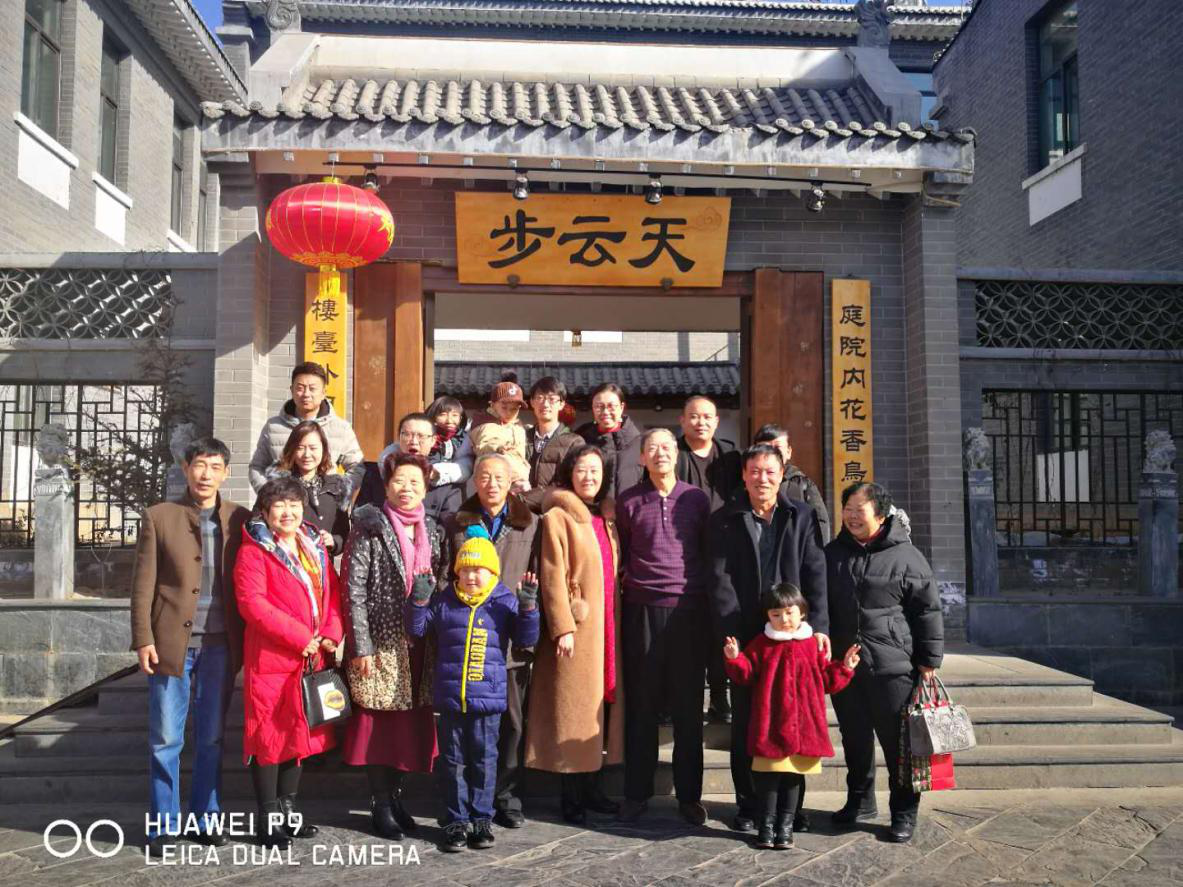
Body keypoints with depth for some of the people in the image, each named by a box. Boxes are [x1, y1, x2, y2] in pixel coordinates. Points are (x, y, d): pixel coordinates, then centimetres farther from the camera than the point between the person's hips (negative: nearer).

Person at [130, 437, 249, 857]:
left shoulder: (239, 519, 5)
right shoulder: (159, 517, 1)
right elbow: (143, 584, 0)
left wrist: (247, 639, 1)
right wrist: (144, 639, -7)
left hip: (220, 645, 2)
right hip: (171, 642, -1)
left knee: (211, 738, 11)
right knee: (165, 739, 6)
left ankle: (206, 818, 24)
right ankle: (162, 825, 19)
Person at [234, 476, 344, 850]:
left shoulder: (315, 548, 13)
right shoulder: (253, 551, -8)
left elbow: (332, 593, 12)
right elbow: (252, 603, -18)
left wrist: (331, 633, -6)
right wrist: (300, 636, -19)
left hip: (311, 658, 7)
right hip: (271, 659, -7)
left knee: (300, 731, 14)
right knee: (270, 735, 2)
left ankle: (288, 811, 28)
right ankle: (269, 819, 14)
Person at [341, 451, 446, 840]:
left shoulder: (433, 531, 11)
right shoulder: (370, 529, -4)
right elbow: (354, 590, -8)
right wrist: (361, 646, -13)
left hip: (420, 643, 5)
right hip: (382, 640, -5)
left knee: (413, 721, 9)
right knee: (380, 721, 0)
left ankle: (396, 795, 24)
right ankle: (381, 804, 13)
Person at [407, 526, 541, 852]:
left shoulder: (505, 602, 1)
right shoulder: (444, 602, 5)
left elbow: (526, 639, -2)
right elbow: (417, 628, 6)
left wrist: (528, 606, -16)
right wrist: (419, 598, -8)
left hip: (488, 698, -1)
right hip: (450, 698, 1)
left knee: (484, 760, 8)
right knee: (453, 761, 9)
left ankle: (481, 819, 20)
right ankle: (456, 821, 20)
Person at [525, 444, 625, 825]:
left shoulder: (607, 517, 14)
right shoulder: (558, 516, -6)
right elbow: (553, 577, -11)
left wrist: (615, 619, 10)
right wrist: (562, 627, -16)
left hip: (606, 623, 7)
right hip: (576, 624, -7)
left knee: (601, 701, 10)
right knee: (573, 705, -1)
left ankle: (591, 787, 22)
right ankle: (571, 796, 10)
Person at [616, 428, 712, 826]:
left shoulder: (696, 499, 7)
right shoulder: (628, 501, 6)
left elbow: (710, 552, 12)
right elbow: (620, 554, 14)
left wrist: (704, 593, 5)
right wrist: (629, 581, 2)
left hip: (688, 609, 0)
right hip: (642, 610, 0)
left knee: (688, 705, 5)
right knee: (641, 703, 6)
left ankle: (689, 795, 16)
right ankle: (637, 793, 16)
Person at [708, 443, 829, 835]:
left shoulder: (802, 516, 6)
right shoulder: (725, 520, 3)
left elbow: (816, 573, 0)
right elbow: (721, 580, -3)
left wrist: (819, 625, -11)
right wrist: (730, 633, -13)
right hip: (745, 636, 0)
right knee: (746, 722, 6)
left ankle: (791, 805, 19)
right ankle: (748, 805, 18)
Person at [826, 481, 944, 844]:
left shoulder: (906, 556, -6)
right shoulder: (833, 553, 9)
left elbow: (928, 611, -3)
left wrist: (929, 660, -4)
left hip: (892, 668, -4)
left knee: (898, 742, 3)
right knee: (854, 739, 16)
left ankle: (904, 811, 18)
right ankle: (860, 800, 33)